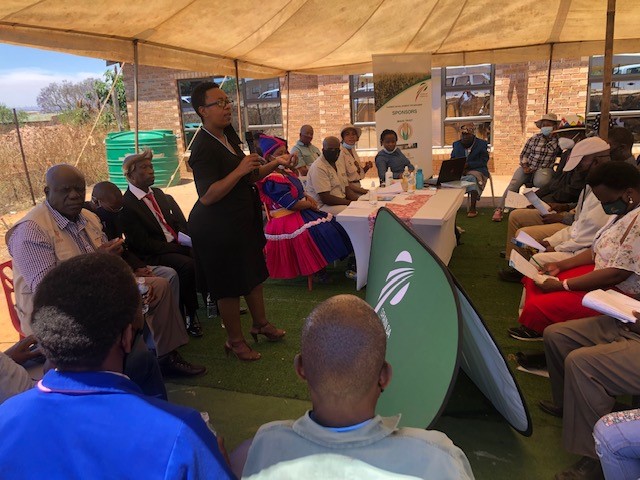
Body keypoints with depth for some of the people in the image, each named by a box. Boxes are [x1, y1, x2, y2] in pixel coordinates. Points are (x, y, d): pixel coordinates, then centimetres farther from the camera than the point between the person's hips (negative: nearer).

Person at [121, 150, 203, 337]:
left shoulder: (158, 193, 15)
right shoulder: (126, 205, -9)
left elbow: (180, 221, 13)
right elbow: (143, 244, -14)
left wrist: (186, 238, -9)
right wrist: (177, 247, -17)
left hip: (178, 243, 7)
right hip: (153, 256, -7)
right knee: (187, 265, -31)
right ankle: (189, 316, -12)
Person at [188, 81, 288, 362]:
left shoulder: (227, 138, 9)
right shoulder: (204, 147, -20)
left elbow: (248, 178, 18)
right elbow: (207, 196, -27)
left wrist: (276, 163, 7)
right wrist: (239, 170, -30)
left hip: (241, 220, 9)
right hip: (217, 227, -9)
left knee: (254, 272, 19)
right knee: (230, 285, 4)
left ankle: (260, 324, 39)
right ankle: (235, 341, 23)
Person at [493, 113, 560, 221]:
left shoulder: (558, 141, 2)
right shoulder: (534, 139, 7)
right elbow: (523, 154, 11)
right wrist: (524, 166, -5)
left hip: (544, 169, -1)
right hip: (528, 168, 2)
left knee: (540, 181, -37)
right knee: (514, 183, -25)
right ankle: (499, 209, -25)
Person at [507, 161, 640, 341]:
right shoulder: (624, 211, 6)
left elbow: (616, 274, -28)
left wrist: (562, 285, -21)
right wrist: (560, 265, 5)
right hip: (600, 274, 10)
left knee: (537, 306, -17)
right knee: (534, 280, 8)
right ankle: (533, 329, 20)